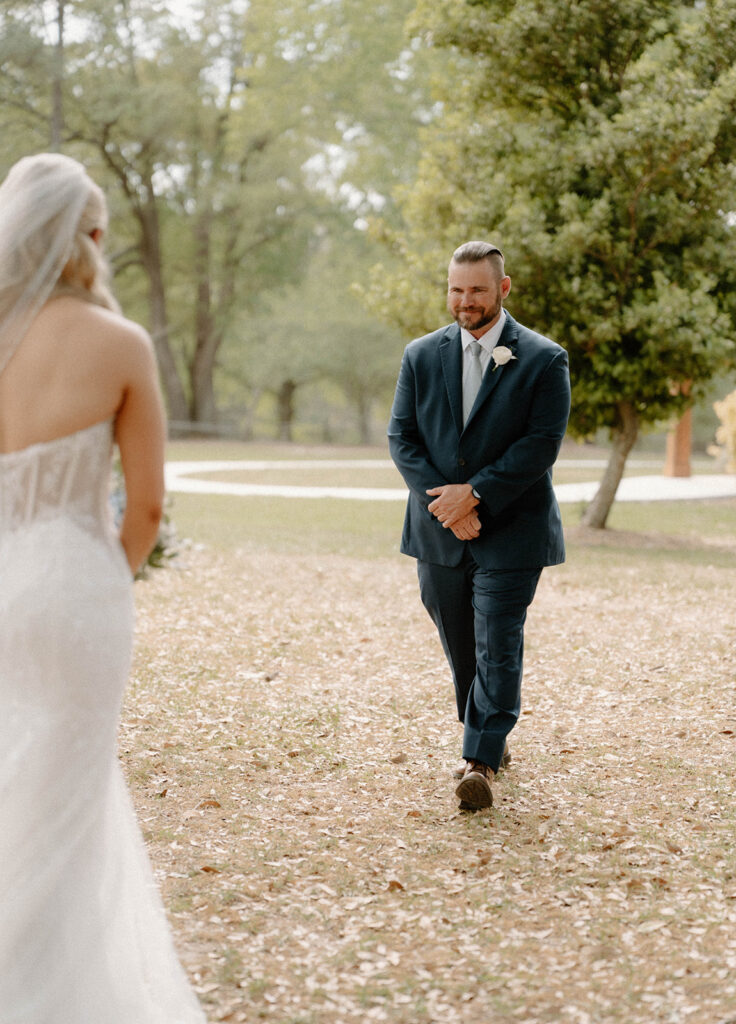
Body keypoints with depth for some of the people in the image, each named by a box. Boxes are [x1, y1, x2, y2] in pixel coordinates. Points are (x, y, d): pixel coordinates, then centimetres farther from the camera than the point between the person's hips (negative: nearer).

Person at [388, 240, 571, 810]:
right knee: (460, 646, 12)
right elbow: (402, 438, 3)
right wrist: (444, 502, -11)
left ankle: (480, 762, -11)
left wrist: (474, 493, -17)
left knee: (497, 645, -9)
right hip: (439, 532, 4)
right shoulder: (421, 356, 7)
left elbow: (542, 444, -11)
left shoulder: (544, 360, -4)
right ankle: (492, 738, 30)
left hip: (511, 532, -4)